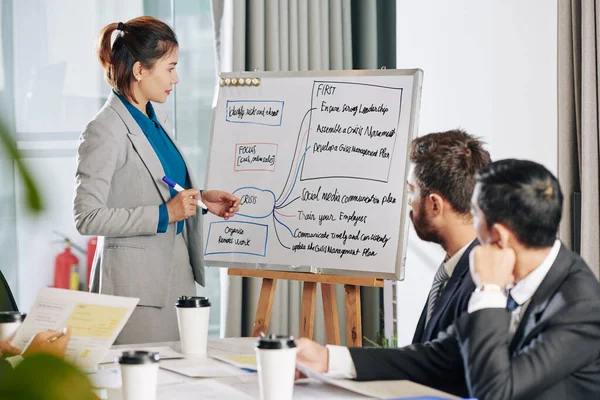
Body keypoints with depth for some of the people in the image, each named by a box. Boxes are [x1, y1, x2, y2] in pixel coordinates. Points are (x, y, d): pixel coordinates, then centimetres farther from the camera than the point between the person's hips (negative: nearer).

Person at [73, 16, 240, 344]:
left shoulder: (157, 118, 11)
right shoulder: (104, 131, -15)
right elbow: (87, 218, -18)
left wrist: (201, 199, 7)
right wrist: (165, 214, -20)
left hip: (178, 271, 8)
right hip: (136, 281, -8)